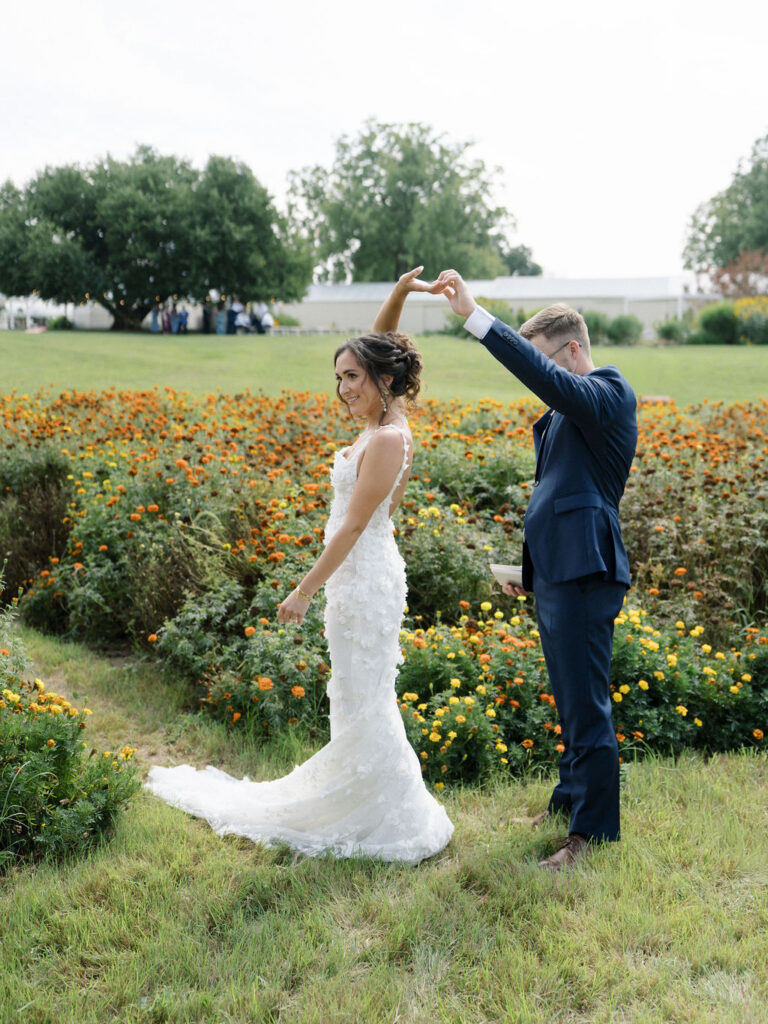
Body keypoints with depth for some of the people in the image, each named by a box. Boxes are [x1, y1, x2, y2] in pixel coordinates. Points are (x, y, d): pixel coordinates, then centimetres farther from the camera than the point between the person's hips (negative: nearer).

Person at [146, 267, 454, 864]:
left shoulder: (387, 440, -21)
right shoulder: (384, 419, 6)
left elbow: (352, 526, -22)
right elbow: (378, 348, 19)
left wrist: (304, 591, -18)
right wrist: (399, 293, 6)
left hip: (364, 580, -10)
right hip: (358, 578, 10)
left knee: (365, 702, 0)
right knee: (360, 700, 18)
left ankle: (394, 825, 12)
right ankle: (358, 808, 31)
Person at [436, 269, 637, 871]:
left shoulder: (610, 391, -11)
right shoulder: (565, 411, 18)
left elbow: (543, 376, -31)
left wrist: (476, 315, -32)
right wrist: (527, 563, 19)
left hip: (585, 572, -10)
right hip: (556, 570, 10)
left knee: (587, 702, -4)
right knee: (571, 700, 21)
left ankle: (593, 831, 6)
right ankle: (572, 798, 35)